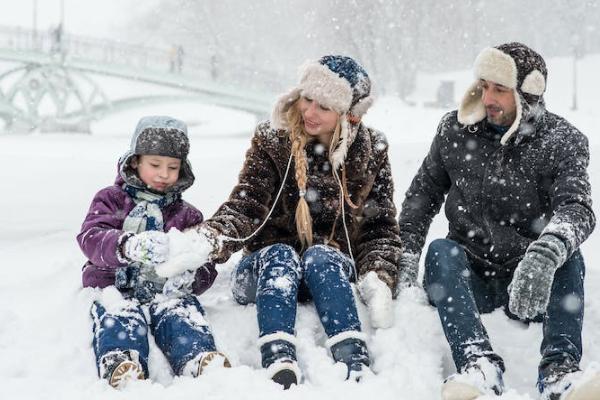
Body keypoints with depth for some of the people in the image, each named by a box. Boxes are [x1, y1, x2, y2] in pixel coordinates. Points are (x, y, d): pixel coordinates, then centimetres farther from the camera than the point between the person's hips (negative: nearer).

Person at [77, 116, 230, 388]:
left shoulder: (187, 215, 23)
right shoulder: (111, 200, 15)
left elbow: (206, 266, 14)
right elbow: (90, 238, -6)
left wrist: (190, 279, -14)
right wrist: (128, 246, -31)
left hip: (166, 291, 2)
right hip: (115, 287, -1)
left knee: (182, 314, -32)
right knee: (118, 316, -35)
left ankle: (200, 359, -61)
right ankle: (121, 364, -64)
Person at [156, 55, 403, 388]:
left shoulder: (371, 152, 2)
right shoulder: (272, 141, -3)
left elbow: (381, 226, 3)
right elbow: (244, 207, -12)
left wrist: (378, 279, -15)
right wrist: (207, 241, -33)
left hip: (333, 272, 1)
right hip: (268, 271, 0)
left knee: (319, 256, -32)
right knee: (280, 255, -33)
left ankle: (355, 365, -48)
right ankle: (279, 365, -53)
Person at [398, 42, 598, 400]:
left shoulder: (563, 142, -5)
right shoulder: (456, 130, 3)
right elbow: (423, 195, 10)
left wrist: (546, 253, -44)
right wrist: (406, 257, -5)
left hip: (532, 285, -1)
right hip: (470, 278, 2)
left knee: (567, 258, -29)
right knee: (441, 250, -28)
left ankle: (560, 370, -43)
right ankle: (479, 362, -48)